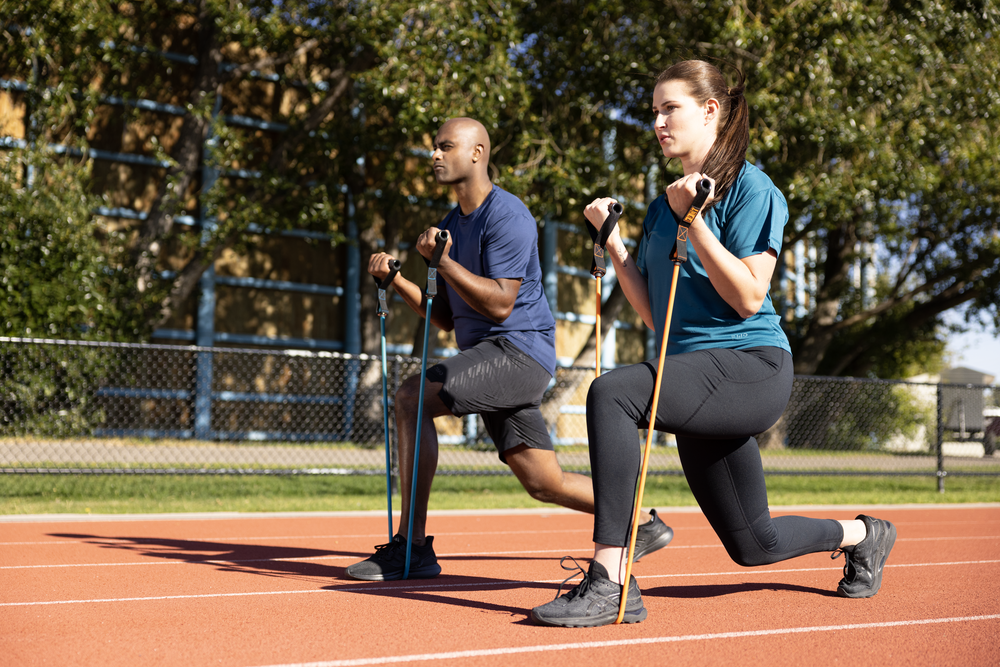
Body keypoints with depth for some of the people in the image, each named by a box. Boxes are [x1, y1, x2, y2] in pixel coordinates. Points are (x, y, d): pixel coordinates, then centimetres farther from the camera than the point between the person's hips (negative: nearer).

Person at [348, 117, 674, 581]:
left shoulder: (507, 216, -10)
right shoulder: (450, 225, 17)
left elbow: (500, 304, -19)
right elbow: (447, 319, 17)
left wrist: (443, 262, -23)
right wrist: (396, 280, 5)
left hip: (520, 349, -9)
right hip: (486, 357, 9)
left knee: (412, 396, -23)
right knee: (544, 483, 8)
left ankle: (412, 548, -22)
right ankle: (644, 523, 25)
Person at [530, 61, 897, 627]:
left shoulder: (751, 188, -5)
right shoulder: (664, 204, 17)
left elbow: (747, 297, -16)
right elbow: (652, 312, 15)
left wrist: (692, 220, -18)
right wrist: (611, 237, 8)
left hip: (751, 366, -8)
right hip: (697, 378, 8)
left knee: (612, 393, -32)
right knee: (753, 546, 14)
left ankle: (611, 582, -32)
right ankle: (861, 534, 43)